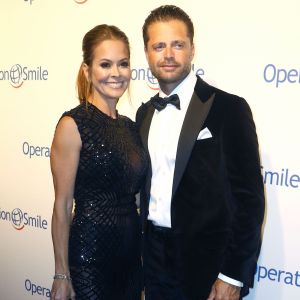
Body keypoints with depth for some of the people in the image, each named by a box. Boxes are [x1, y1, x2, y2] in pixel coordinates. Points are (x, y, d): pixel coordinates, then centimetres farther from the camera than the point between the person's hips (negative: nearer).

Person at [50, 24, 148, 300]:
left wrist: (143, 252, 14)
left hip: (132, 249, 6)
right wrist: (62, 275, -10)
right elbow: (62, 205, -12)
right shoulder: (73, 125, -12)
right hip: (90, 250, -6)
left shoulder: (129, 126, 6)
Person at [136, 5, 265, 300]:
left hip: (206, 261, -5)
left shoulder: (229, 108, -12)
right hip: (154, 256, 5)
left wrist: (233, 276, -14)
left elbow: (248, 197, -13)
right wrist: (142, 249, 11)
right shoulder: (144, 112, 6)